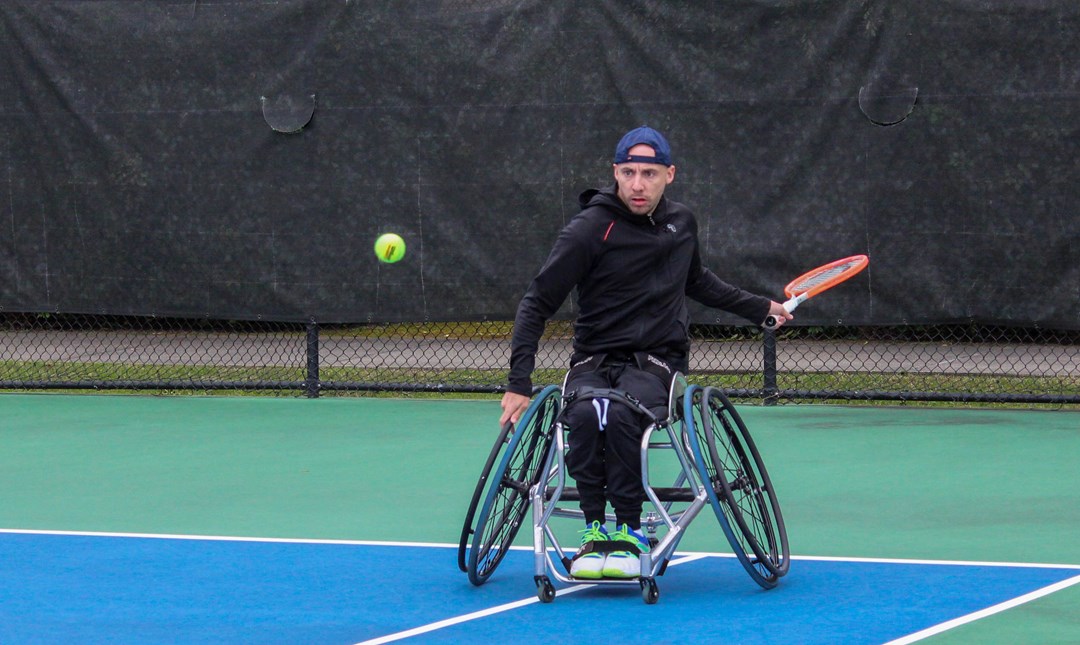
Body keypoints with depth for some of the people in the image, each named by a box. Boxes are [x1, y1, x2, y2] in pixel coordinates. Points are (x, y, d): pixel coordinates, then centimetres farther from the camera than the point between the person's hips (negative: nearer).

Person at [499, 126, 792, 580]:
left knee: (620, 412, -34)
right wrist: (519, 384, -11)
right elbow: (537, 304, -4)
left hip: (657, 361, 1)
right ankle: (595, 529, -24)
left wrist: (759, 308, 36)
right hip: (594, 360, -1)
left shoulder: (681, 223, 9)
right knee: (587, 414, -36)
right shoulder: (589, 230, -6)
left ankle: (629, 530, -22)